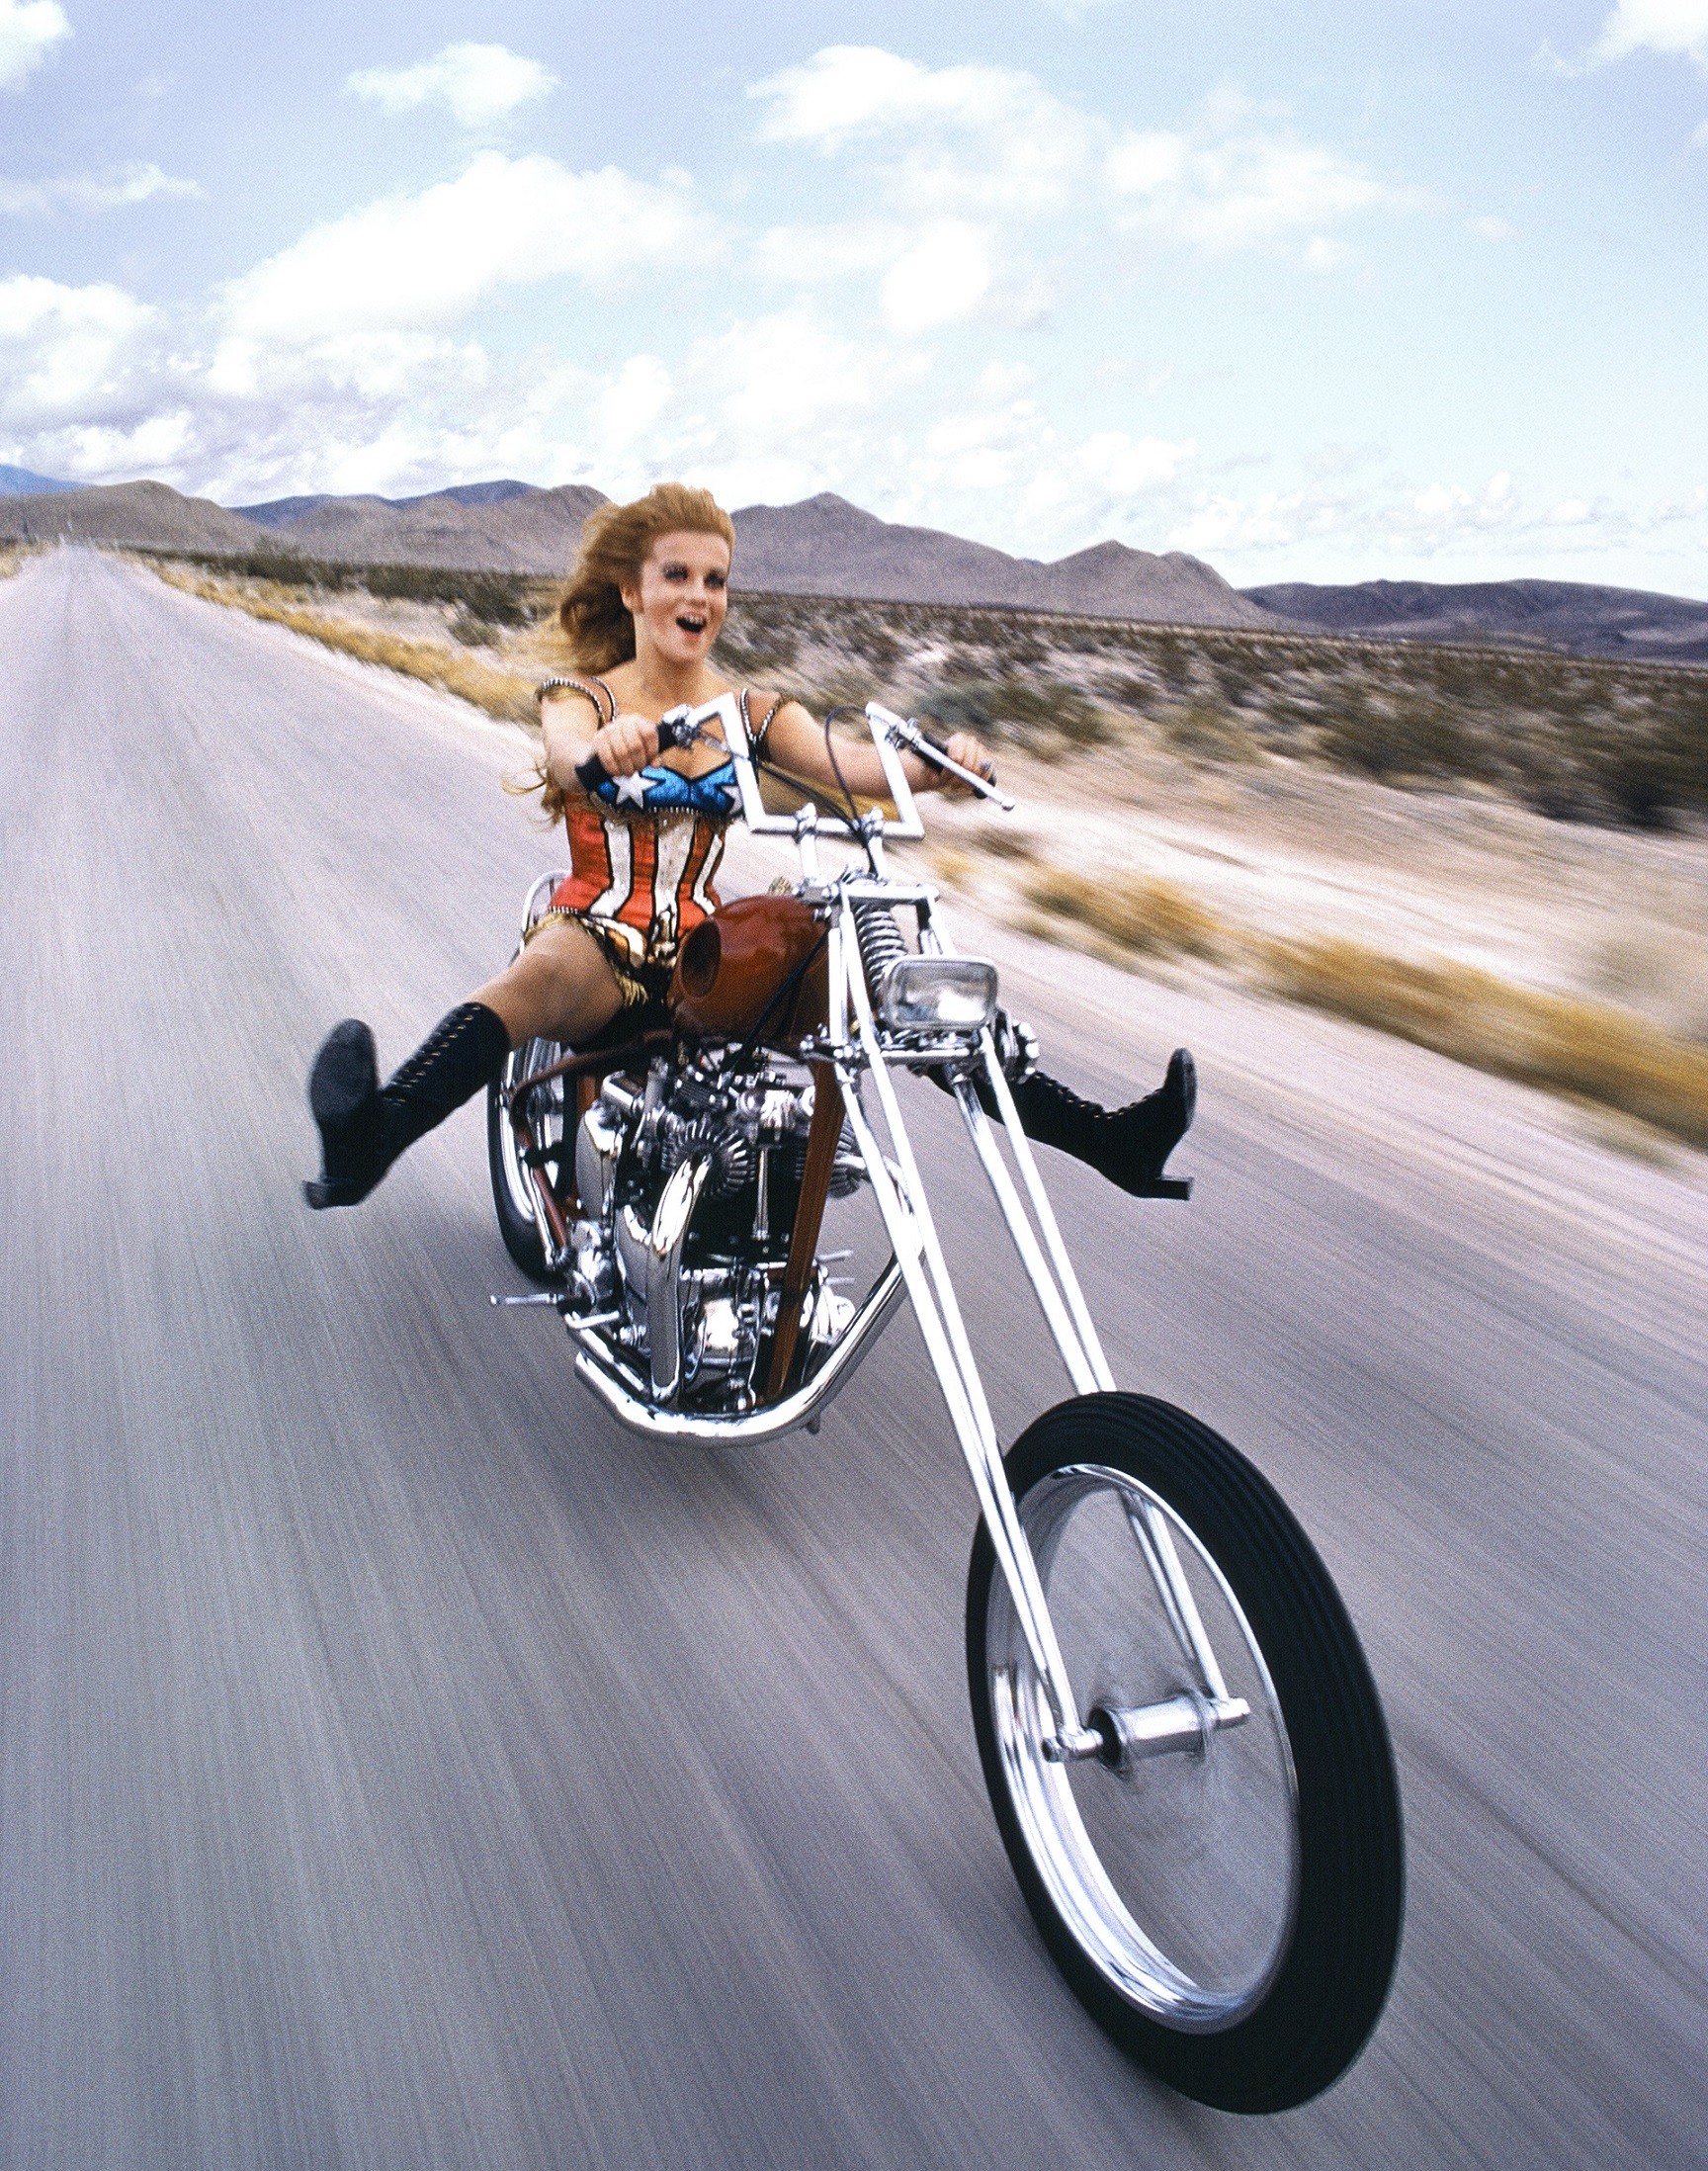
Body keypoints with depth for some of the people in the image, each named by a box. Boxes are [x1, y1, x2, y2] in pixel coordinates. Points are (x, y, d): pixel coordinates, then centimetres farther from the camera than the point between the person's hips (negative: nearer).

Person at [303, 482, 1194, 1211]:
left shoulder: (754, 712, 9)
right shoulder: (581, 696, 1)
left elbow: (846, 763, -9)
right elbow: (565, 750, -23)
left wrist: (934, 763, -31)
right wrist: (608, 745, -48)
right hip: (598, 937, -2)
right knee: (549, 972, -40)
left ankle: (1106, 1138, -18)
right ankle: (370, 1139, -57)